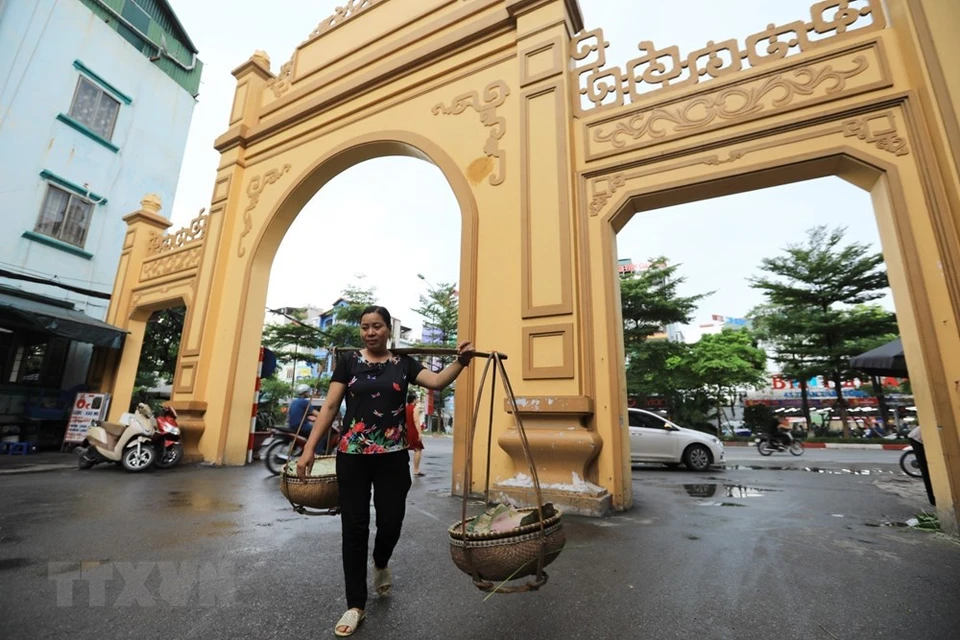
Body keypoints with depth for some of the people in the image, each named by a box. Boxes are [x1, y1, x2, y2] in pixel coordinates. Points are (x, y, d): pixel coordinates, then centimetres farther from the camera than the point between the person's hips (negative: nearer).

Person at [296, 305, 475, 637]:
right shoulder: (348, 361, 1)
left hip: (393, 456, 1)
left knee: (391, 521, 7)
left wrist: (460, 361, -30)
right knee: (354, 526, 7)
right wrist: (309, 449, -5)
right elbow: (329, 407, 0)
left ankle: (381, 564, 44)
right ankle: (355, 605, 25)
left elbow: (437, 381, -13)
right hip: (352, 455, 0)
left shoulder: (403, 363, 2)